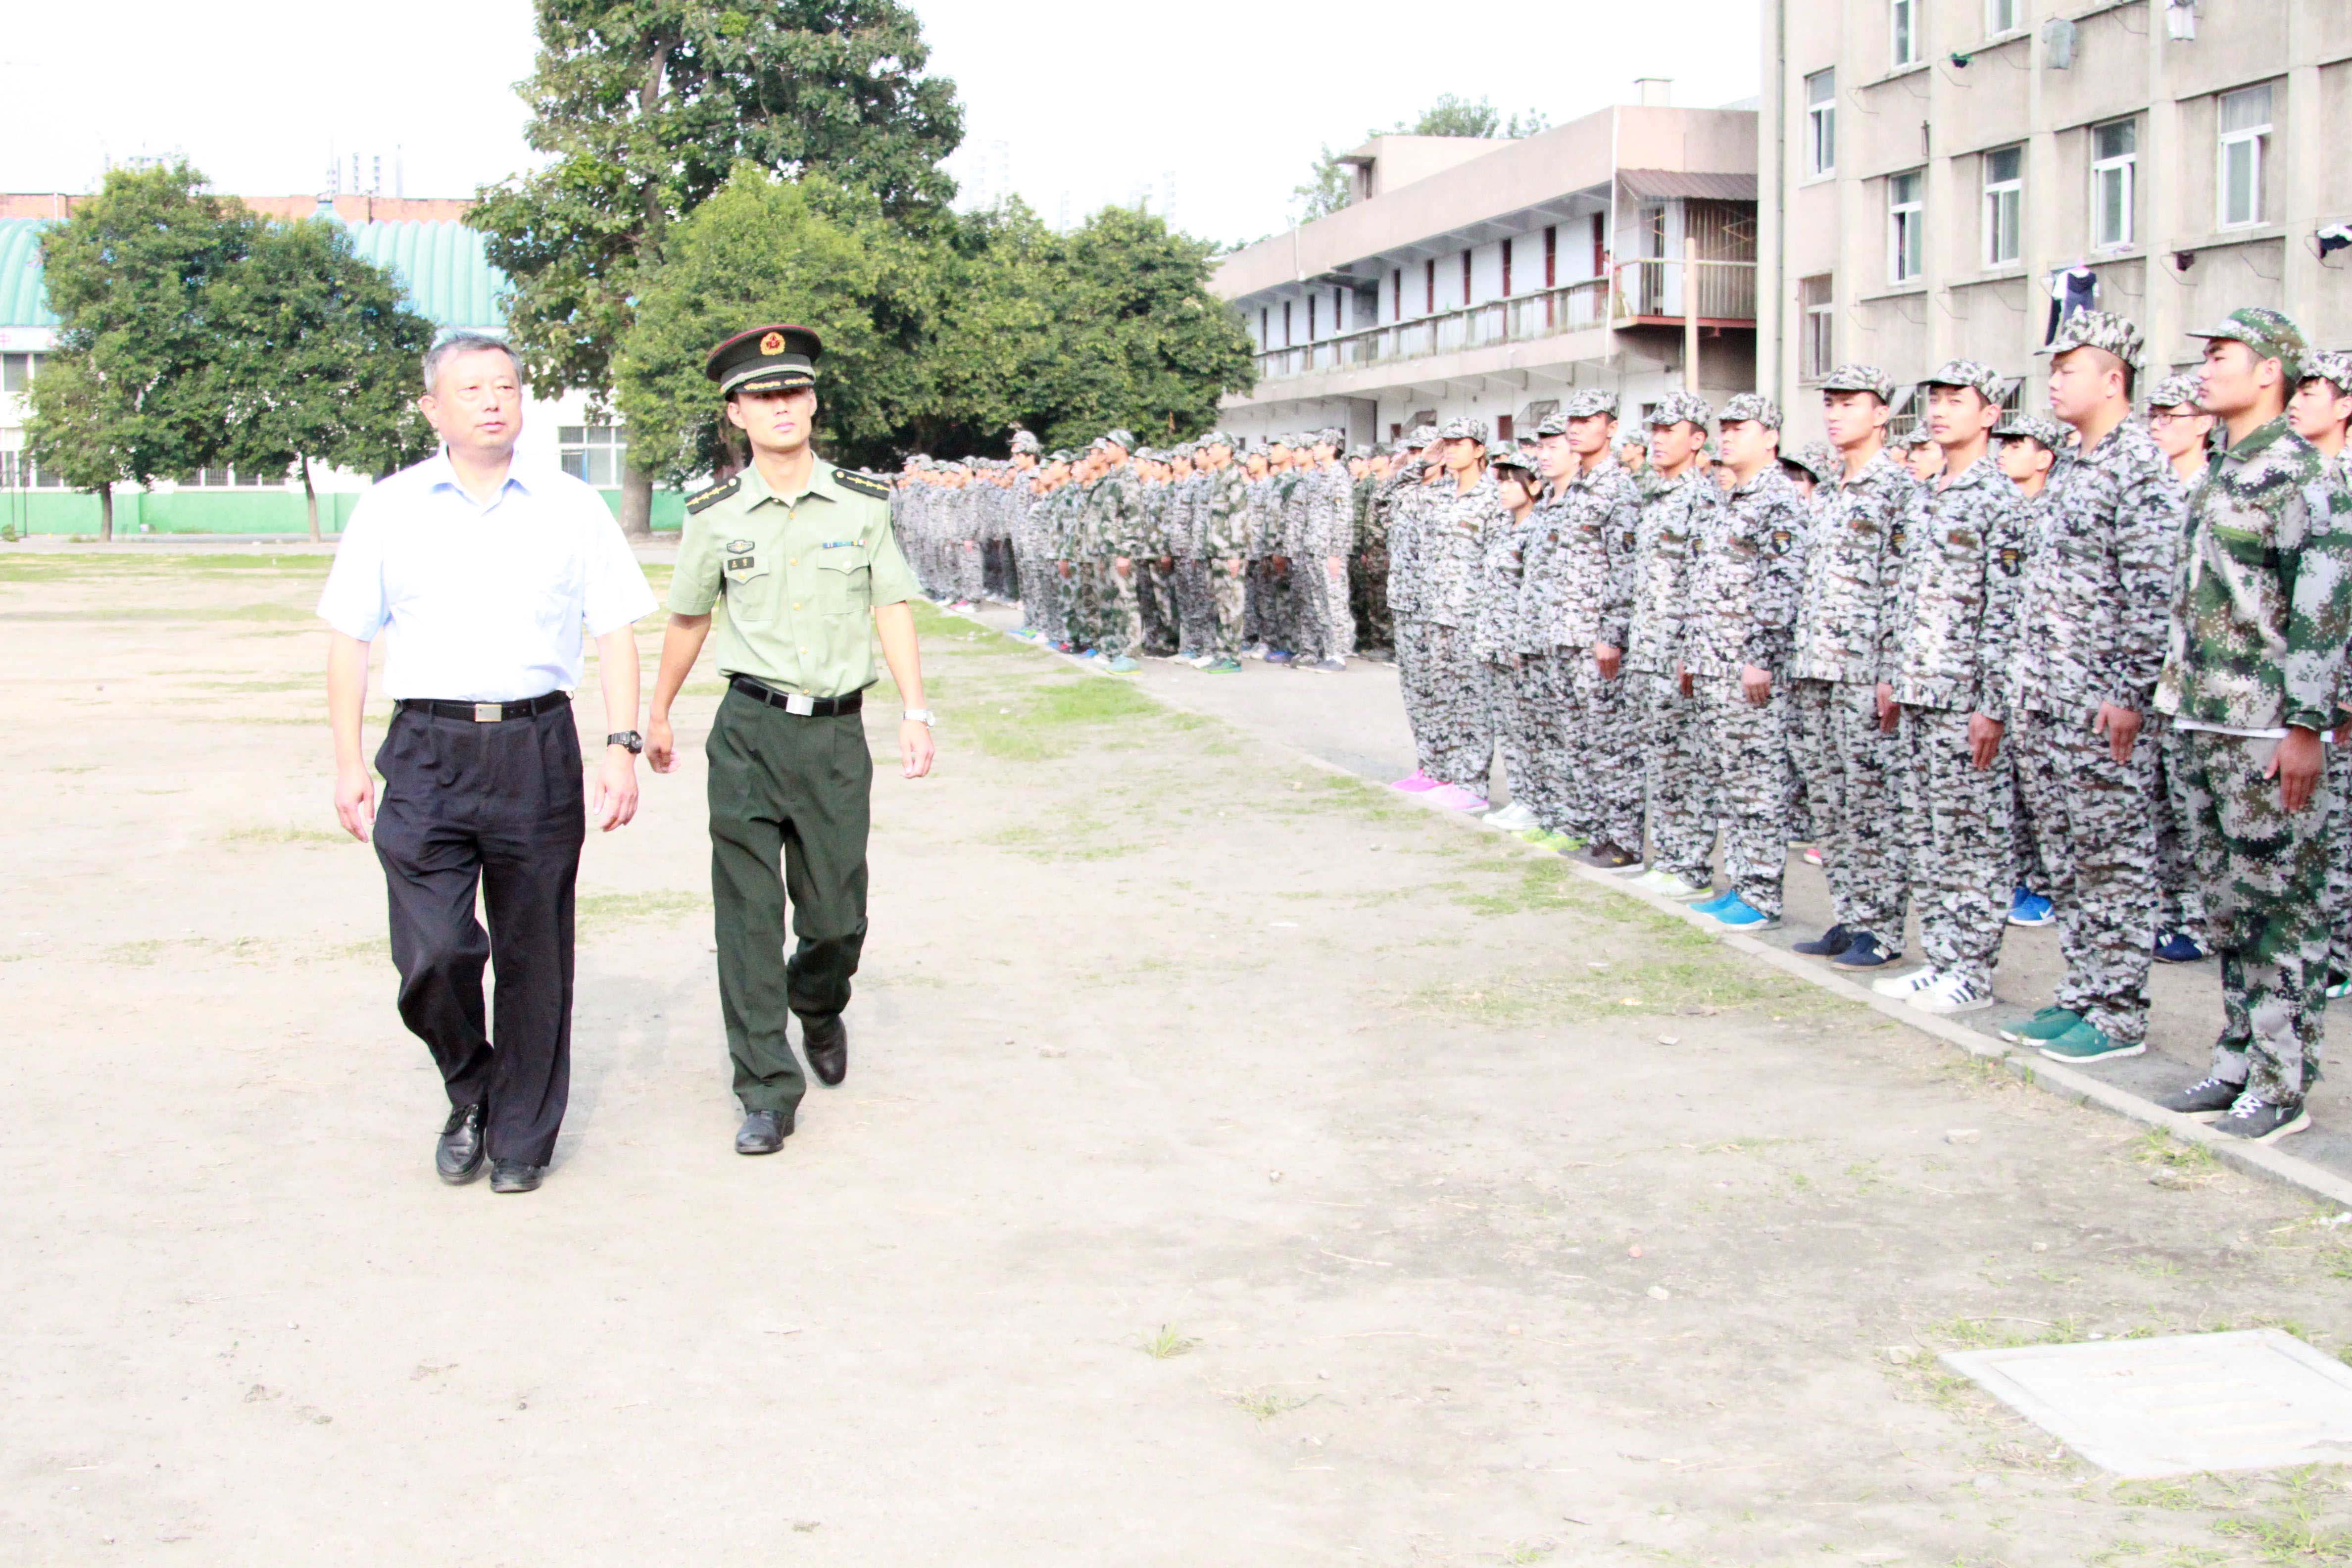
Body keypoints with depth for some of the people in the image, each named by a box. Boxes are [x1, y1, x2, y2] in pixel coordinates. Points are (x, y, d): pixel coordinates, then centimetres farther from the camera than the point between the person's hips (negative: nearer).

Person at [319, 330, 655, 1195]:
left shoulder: (572, 508, 8)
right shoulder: (389, 509, 8)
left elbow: (616, 635, 8)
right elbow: (349, 640, 10)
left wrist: (622, 748, -1)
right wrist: (349, 762, 4)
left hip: (538, 750, 0)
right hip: (426, 754, 0)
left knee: (533, 955, 6)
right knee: (431, 955, -9)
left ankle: (522, 1136, 23)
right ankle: (471, 1093, 21)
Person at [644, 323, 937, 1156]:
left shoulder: (864, 504, 4)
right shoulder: (715, 515, 2)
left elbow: (893, 609, 6)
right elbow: (687, 620, 14)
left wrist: (916, 712, -4)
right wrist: (657, 718, 22)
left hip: (837, 733, 1)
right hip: (749, 732, 0)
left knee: (836, 918, 7)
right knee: (748, 919, -3)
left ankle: (819, 1010, 41)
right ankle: (767, 1096, 5)